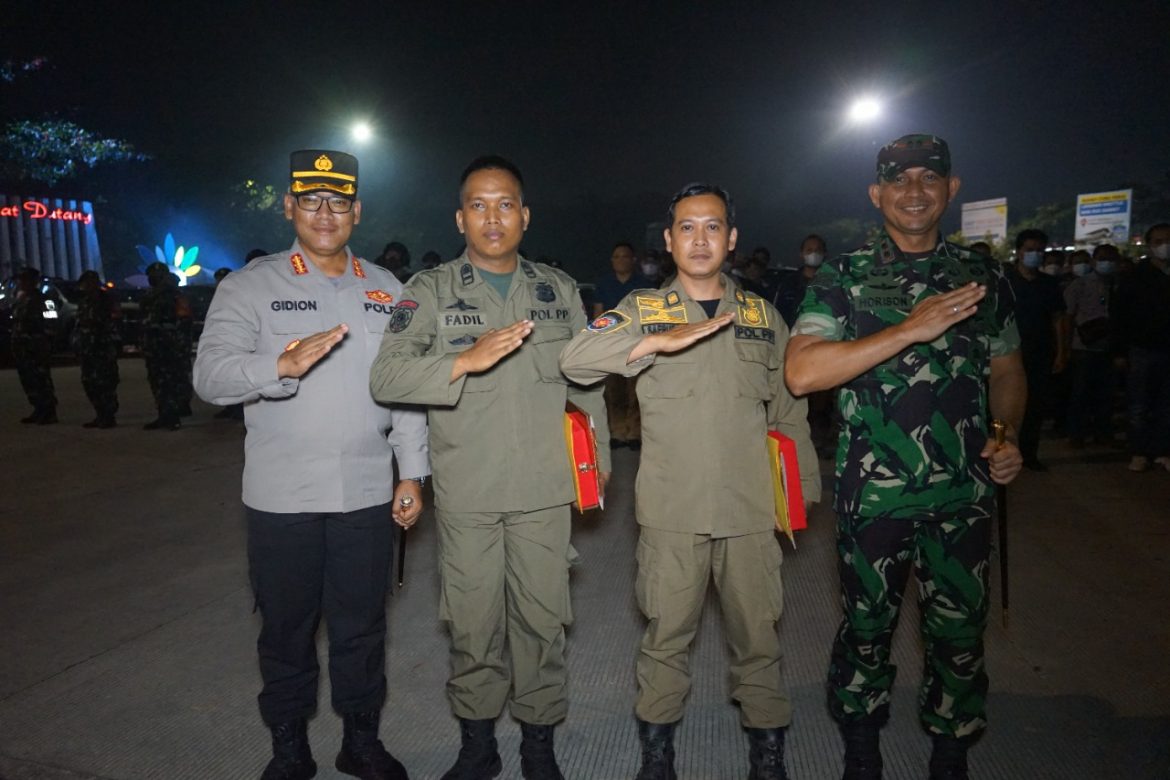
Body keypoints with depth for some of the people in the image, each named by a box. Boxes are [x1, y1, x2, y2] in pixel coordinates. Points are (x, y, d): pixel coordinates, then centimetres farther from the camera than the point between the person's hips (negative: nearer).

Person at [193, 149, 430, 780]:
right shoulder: (251, 286, 0)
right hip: (281, 497, -2)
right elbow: (210, 374, -11)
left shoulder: (386, 290, 9)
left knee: (362, 625, 13)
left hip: (368, 494, 2)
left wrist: (412, 472, 5)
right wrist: (282, 365, -31)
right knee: (286, 627, 12)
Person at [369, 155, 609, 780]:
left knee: (542, 620, 10)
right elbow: (385, 376, -13)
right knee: (473, 625, 9)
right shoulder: (431, 290, 0)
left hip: (544, 489, 2)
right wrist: (466, 361, -27)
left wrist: (600, 450, 15)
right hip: (466, 494, -1)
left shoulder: (558, 288, 9)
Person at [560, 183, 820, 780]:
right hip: (672, 509, -1)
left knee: (757, 635, 13)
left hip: (751, 508, 2)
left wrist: (802, 489, 12)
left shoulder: (762, 315, 10)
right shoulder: (642, 308, 2)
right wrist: (664, 340, -24)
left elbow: (789, 413, 14)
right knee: (667, 634, 10)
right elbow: (575, 359, -15)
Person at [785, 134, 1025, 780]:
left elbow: (1007, 371, 19)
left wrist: (1006, 435, -1)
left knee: (961, 629, 12)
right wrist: (913, 328, -20)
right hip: (873, 491, -2)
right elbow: (801, 372, -18)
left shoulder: (983, 276, 9)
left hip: (964, 492, 3)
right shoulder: (844, 278, -3)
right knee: (868, 624, 12)